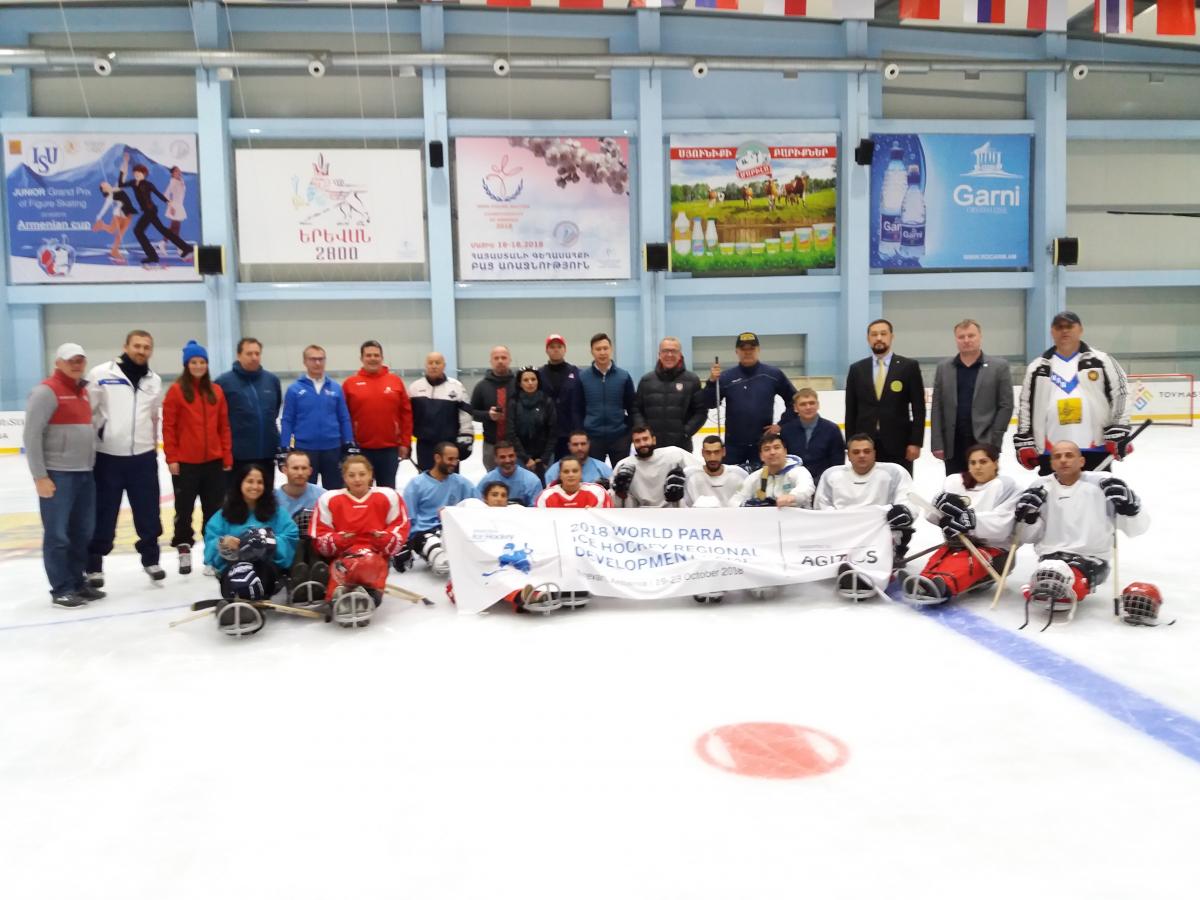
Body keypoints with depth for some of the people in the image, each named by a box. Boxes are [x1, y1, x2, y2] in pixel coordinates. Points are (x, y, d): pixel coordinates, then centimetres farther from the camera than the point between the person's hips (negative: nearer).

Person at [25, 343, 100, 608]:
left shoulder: (83, 391, 16)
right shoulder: (47, 391, -9)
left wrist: (91, 466, 17)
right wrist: (40, 476, -16)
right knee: (58, 534, -1)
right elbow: (32, 435, -13)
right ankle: (61, 590, 6)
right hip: (57, 474, -8)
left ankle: (77, 582, 23)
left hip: (84, 473, 8)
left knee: (82, 533, 12)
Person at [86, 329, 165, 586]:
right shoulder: (102, 373, -6)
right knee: (103, 514, 4)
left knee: (148, 512, 10)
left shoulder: (154, 380, 9)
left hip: (143, 457, 4)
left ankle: (150, 558, 25)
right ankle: (94, 564, 18)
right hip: (107, 456, -3)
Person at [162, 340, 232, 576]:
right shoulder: (176, 390, -4)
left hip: (214, 462, 3)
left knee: (214, 509, 8)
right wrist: (171, 458, -9)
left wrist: (227, 457, 6)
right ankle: (184, 550, 20)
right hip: (185, 463, -3)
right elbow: (168, 427, -5)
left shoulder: (216, 391, 7)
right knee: (184, 508, 7)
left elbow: (224, 426, 9)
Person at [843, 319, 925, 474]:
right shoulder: (856, 369, 9)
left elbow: (918, 408, 0)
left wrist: (916, 442, -8)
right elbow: (851, 410, 9)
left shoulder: (909, 366, 2)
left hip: (898, 444, -2)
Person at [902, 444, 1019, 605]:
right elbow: (932, 515, 4)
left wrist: (970, 519, -27)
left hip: (993, 550, -5)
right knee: (941, 556, -27)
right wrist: (942, 506, -18)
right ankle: (926, 582, -58)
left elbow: (1000, 527, -15)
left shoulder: (1006, 486, -2)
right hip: (958, 544, 5)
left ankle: (942, 586, -64)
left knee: (969, 561, -35)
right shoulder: (955, 482, 11)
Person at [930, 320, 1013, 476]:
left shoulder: (999, 366, 3)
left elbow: (1006, 406, -1)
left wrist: (993, 441, -8)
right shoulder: (943, 368, 9)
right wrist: (937, 443, -2)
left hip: (984, 443, -2)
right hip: (953, 444, 2)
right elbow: (937, 408, 6)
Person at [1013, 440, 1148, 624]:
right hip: (1051, 555, 2)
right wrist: (1028, 516, -8)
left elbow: (1137, 528, -1)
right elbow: (1028, 536, 12)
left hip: (1092, 557, -2)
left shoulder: (1103, 484, -1)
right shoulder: (1040, 489, 8)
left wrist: (1128, 505, -20)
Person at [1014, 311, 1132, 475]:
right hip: (1051, 454, 2)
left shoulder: (1101, 361, 5)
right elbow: (1025, 406, 12)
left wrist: (1118, 435, -5)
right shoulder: (1037, 368, 11)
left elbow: (1120, 396, 2)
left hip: (1095, 449, -2)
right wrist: (1024, 445, 6)